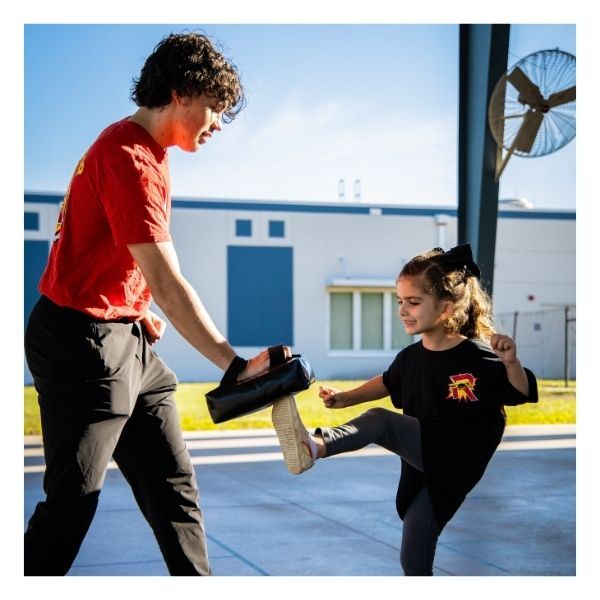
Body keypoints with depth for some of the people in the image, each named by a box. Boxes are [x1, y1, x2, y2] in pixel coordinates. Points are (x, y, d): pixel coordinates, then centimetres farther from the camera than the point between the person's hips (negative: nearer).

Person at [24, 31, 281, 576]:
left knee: (173, 486, 10)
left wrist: (135, 308, 3)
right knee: (73, 501, -4)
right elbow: (166, 280, -28)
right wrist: (235, 366, -30)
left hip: (128, 342, 10)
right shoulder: (129, 158, -19)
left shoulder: (142, 152, 12)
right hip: (84, 344, -10)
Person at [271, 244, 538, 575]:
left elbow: (522, 394, -7)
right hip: (423, 466, 6)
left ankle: (315, 446, -46)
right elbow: (388, 382, 23)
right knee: (413, 559, 10)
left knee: (380, 421, -24)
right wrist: (345, 398, 15)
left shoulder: (480, 357, -15)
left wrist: (511, 363, -26)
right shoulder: (410, 357, 1)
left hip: (459, 460, -6)